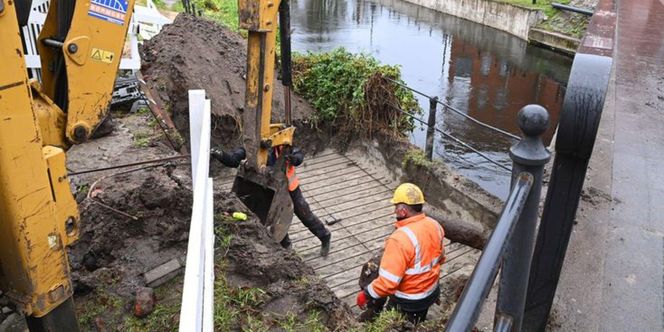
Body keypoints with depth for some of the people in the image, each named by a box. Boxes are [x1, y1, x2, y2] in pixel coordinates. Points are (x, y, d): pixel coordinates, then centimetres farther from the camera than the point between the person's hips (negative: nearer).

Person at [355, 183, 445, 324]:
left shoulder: (401, 239, -34)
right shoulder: (434, 225, -10)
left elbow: (388, 282, -32)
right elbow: (440, 257, 8)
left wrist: (365, 295, -17)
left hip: (408, 302, -7)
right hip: (431, 292, 7)